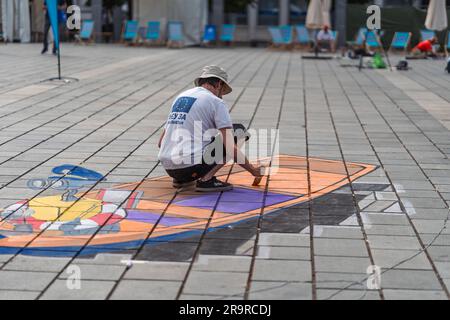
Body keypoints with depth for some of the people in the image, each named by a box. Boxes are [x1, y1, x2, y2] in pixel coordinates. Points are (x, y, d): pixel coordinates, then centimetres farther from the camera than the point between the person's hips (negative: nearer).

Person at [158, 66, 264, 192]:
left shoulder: (180, 96, 21)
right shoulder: (216, 101, 0)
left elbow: (161, 143, 23)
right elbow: (230, 149, -9)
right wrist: (253, 170, 4)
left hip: (167, 168, 8)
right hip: (190, 166, -8)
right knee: (239, 131, 7)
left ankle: (180, 179, 13)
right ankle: (206, 179, -7)